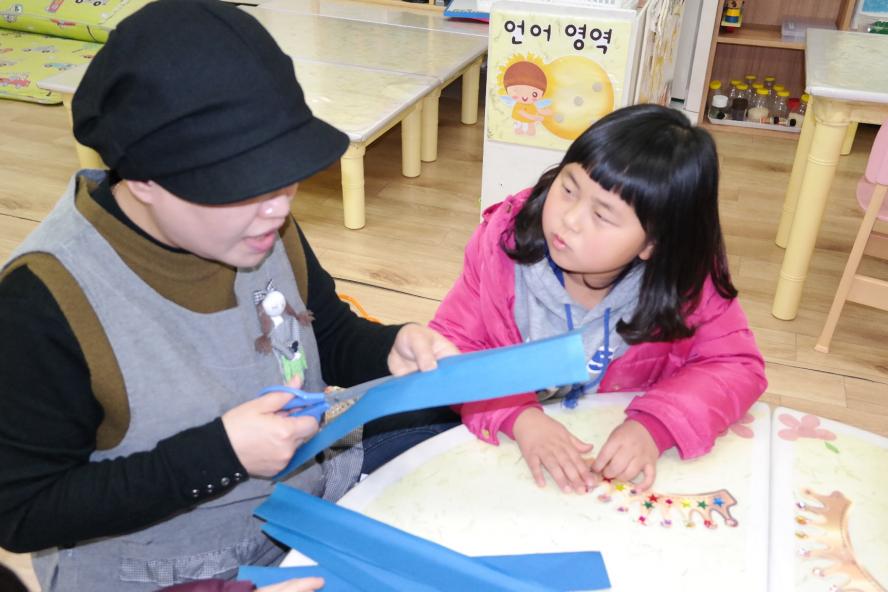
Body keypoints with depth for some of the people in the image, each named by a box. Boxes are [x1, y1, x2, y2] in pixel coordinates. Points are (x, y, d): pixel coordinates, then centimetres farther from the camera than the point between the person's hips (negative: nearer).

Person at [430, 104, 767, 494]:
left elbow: (737, 366, -12)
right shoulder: (504, 241, -19)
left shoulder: (683, 276, -20)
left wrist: (654, 426, -30)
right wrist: (520, 416, -31)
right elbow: (454, 345, -14)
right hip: (508, 437, 0)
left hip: (618, 457, 0)